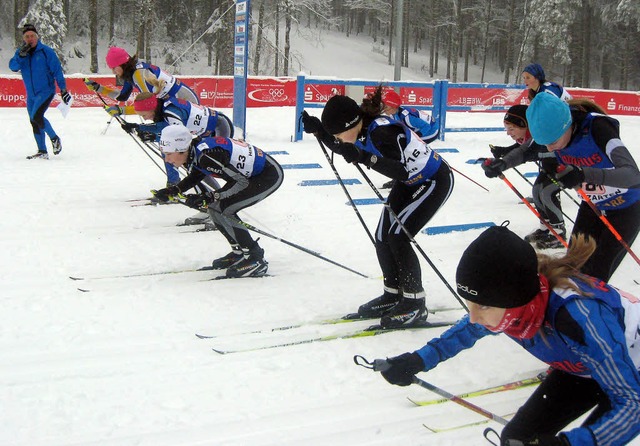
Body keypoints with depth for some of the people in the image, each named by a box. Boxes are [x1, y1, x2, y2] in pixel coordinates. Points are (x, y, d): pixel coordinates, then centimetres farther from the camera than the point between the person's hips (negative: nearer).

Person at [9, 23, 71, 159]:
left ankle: (54, 138, -2)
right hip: (31, 94, 6)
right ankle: (42, 152, 17)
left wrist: (63, 89, -9)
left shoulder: (46, 51, -7)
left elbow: (57, 70, -6)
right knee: (34, 122, 9)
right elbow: (13, 67, -8)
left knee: (36, 116, -22)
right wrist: (21, 55, -24)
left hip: (46, 91, -6)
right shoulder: (20, 52, 6)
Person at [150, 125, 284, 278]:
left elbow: (242, 183, -25)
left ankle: (255, 259, -5)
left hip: (270, 175, -9)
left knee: (223, 210, -16)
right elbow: (196, 176, 17)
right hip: (247, 174, 9)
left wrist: (208, 198, -27)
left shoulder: (207, 155, -30)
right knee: (214, 207, 5)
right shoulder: (193, 151, -5)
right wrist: (173, 190, 2)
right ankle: (239, 252, 20)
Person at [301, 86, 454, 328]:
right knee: (383, 237, 4)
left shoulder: (382, 131, -34)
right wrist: (319, 130, -7)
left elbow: (403, 171, -38)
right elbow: (341, 148, 10)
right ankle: (393, 295, 21)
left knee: (397, 236, -14)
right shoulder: (362, 127, -10)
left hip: (435, 181, -9)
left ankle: (415, 303, -2)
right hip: (410, 181, 9)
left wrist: (366, 158, -48)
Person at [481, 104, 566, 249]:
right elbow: (521, 147, 9)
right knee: (537, 191, 8)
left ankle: (558, 234, -5)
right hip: (550, 163, 10)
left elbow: (525, 153, -55)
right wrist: (503, 151, -10)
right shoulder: (527, 134, -11)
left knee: (547, 193, -17)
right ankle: (545, 228, 24)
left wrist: (502, 164, -69)